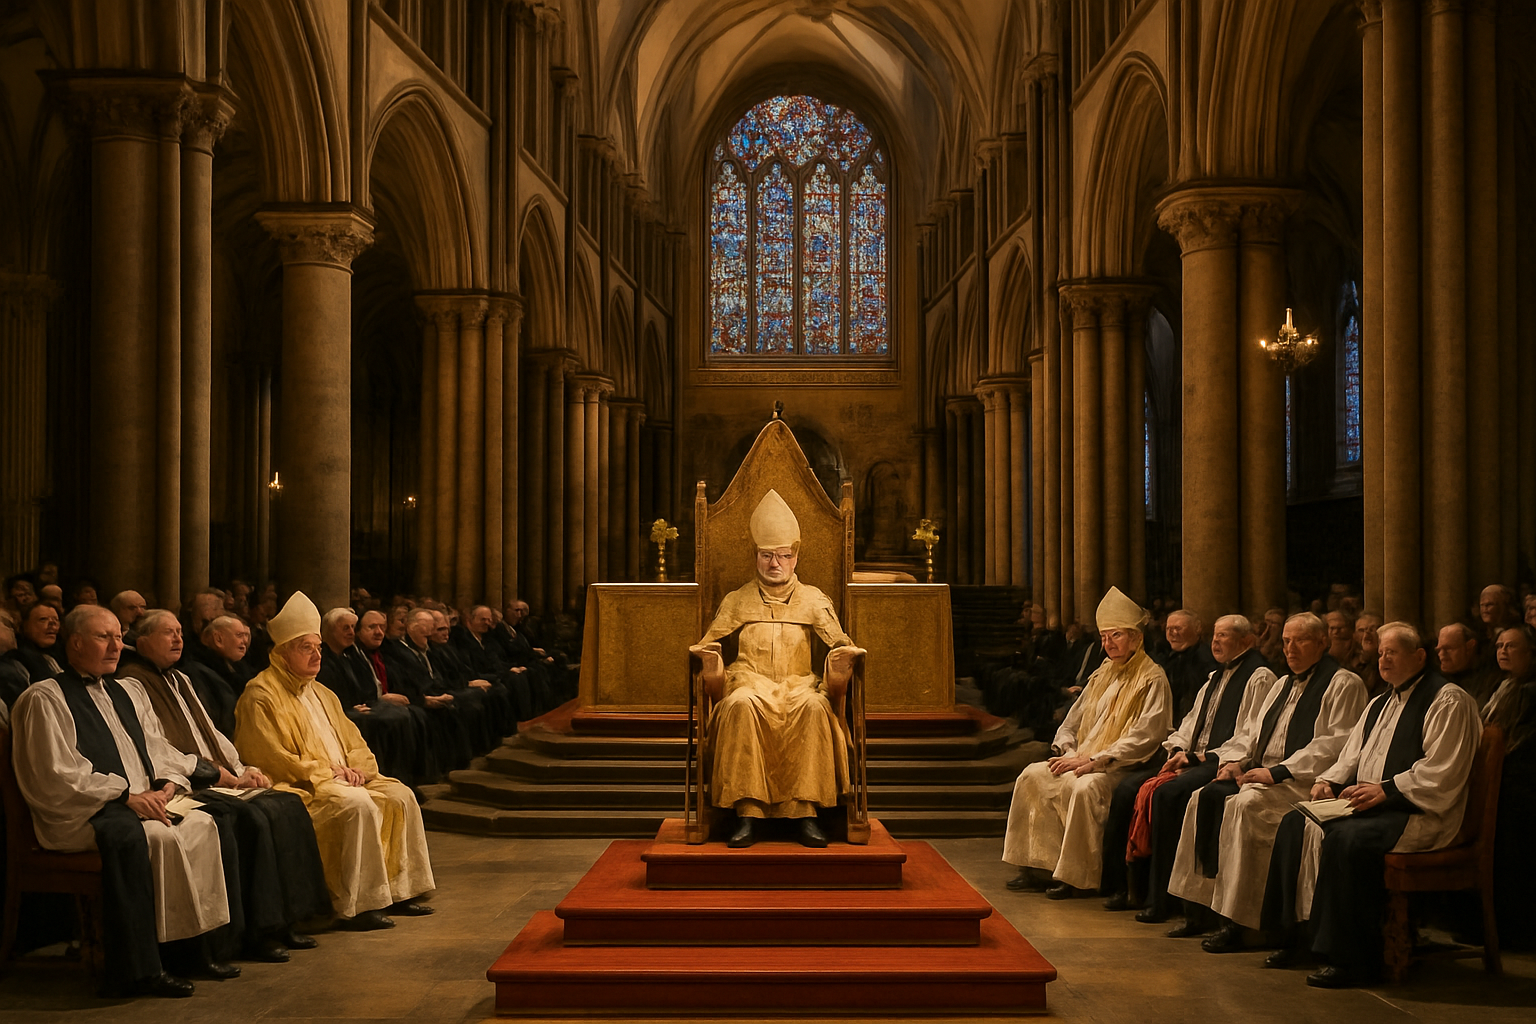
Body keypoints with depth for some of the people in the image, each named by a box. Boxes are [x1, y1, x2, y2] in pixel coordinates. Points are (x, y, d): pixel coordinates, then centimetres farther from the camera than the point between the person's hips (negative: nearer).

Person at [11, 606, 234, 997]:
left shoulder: (128, 693, 23)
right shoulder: (44, 699, -1)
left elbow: (160, 751, 20)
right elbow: (57, 776, -10)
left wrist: (165, 787, -3)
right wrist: (127, 796, -16)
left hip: (145, 803, 7)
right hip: (79, 815, -7)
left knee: (203, 824, -20)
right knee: (161, 837, -34)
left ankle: (197, 944, -16)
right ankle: (140, 969, -31)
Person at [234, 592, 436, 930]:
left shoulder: (322, 695, 20)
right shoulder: (261, 695, -7)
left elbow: (354, 743, 21)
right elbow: (270, 758, -15)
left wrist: (356, 768, -3)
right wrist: (326, 770, -14)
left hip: (342, 778, 9)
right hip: (299, 787, -9)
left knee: (400, 795, -9)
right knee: (357, 804, -32)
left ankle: (399, 890, -3)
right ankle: (355, 907, -28)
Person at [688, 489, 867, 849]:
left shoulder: (813, 600, 20)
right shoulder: (737, 600, 21)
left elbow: (839, 643, 11)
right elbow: (709, 641, 15)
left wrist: (847, 652, -11)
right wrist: (705, 652, -8)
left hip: (798, 682, 0)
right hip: (750, 681, 0)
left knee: (815, 706, -37)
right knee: (740, 705, -38)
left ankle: (806, 812, -35)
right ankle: (748, 814, -37)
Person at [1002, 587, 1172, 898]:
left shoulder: (1152, 679, -7)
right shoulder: (1102, 675, 17)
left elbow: (1144, 736, -16)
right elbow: (1072, 723, 19)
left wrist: (1095, 761, -21)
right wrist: (1068, 752, -2)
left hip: (1123, 766, -8)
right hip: (1085, 759, 8)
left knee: (1083, 787, -35)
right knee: (1032, 775, -12)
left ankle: (1073, 875, -23)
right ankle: (1035, 864, -9)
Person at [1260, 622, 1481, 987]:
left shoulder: (1448, 701, -7)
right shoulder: (1381, 704, 23)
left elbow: (1441, 774, -16)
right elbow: (1352, 757, 25)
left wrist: (1386, 790, -21)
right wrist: (1329, 781, 4)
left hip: (1419, 814, -9)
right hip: (1367, 805, 9)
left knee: (1345, 837, -32)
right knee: (1296, 824, -8)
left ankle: (1352, 960, -25)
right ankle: (1295, 936, -4)